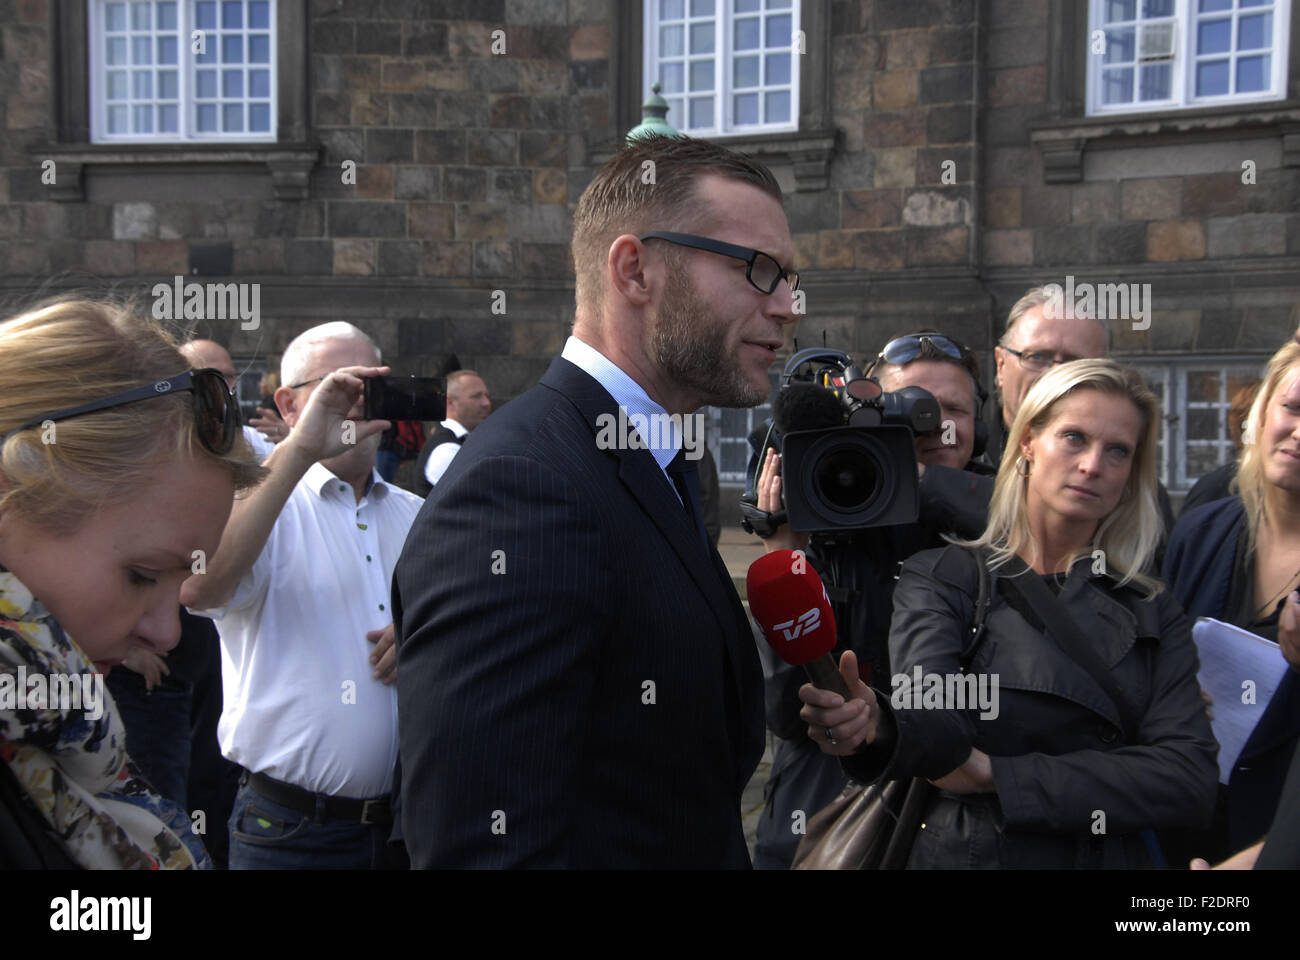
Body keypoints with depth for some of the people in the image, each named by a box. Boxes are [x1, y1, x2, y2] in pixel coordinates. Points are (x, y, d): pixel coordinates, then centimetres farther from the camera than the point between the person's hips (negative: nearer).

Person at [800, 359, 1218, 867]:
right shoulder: (942, 578, -5)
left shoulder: (1156, 614, 3)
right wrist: (879, 726, -45)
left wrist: (998, 774, -17)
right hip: (967, 850, -2)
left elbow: (1193, 781, -10)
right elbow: (932, 719, -22)